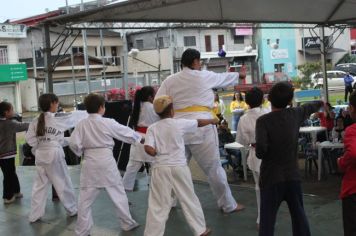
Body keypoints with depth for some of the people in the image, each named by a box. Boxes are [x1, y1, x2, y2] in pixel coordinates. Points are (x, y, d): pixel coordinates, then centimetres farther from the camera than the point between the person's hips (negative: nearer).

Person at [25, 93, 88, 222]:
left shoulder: (36, 121, 1)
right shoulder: (58, 120, -12)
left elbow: (30, 139, 0)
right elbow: (74, 117, -1)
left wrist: (40, 145, 11)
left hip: (40, 155, 5)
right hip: (54, 154, -5)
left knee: (40, 184, 13)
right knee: (63, 183, 10)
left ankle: (34, 215, 16)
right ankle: (72, 209, 25)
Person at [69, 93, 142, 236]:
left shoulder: (82, 124, -1)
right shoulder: (108, 123, -6)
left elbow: (73, 143, -6)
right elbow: (126, 133, 5)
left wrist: (81, 152, 14)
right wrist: (140, 138, 22)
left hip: (90, 164, 2)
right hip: (106, 162, -2)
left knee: (86, 199, 7)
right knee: (118, 193, 14)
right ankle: (127, 223, 26)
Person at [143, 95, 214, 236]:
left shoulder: (152, 128, -3)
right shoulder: (179, 123, -4)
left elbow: (148, 149, -14)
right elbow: (199, 123, 12)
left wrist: (158, 155, 7)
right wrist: (213, 120, 30)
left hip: (160, 169, 0)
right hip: (179, 167, 0)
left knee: (158, 205, 4)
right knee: (189, 199, 15)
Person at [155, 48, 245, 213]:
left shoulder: (169, 80, 6)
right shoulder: (204, 76, 1)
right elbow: (224, 78, 18)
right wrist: (239, 75, 37)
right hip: (201, 127, -3)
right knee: (213, 168, 6)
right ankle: (228, 205, 17)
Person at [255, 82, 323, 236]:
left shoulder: (263, 121, -14)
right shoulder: (295, 114, -1)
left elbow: (260, 150, -24)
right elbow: (309, 108, 22)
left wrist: (258, 152, 0)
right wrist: (321, 103, 43)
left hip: (271, 177, -4)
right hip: (292, 175, 4)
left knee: (267, 219, -1)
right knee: (299, 216, 17)